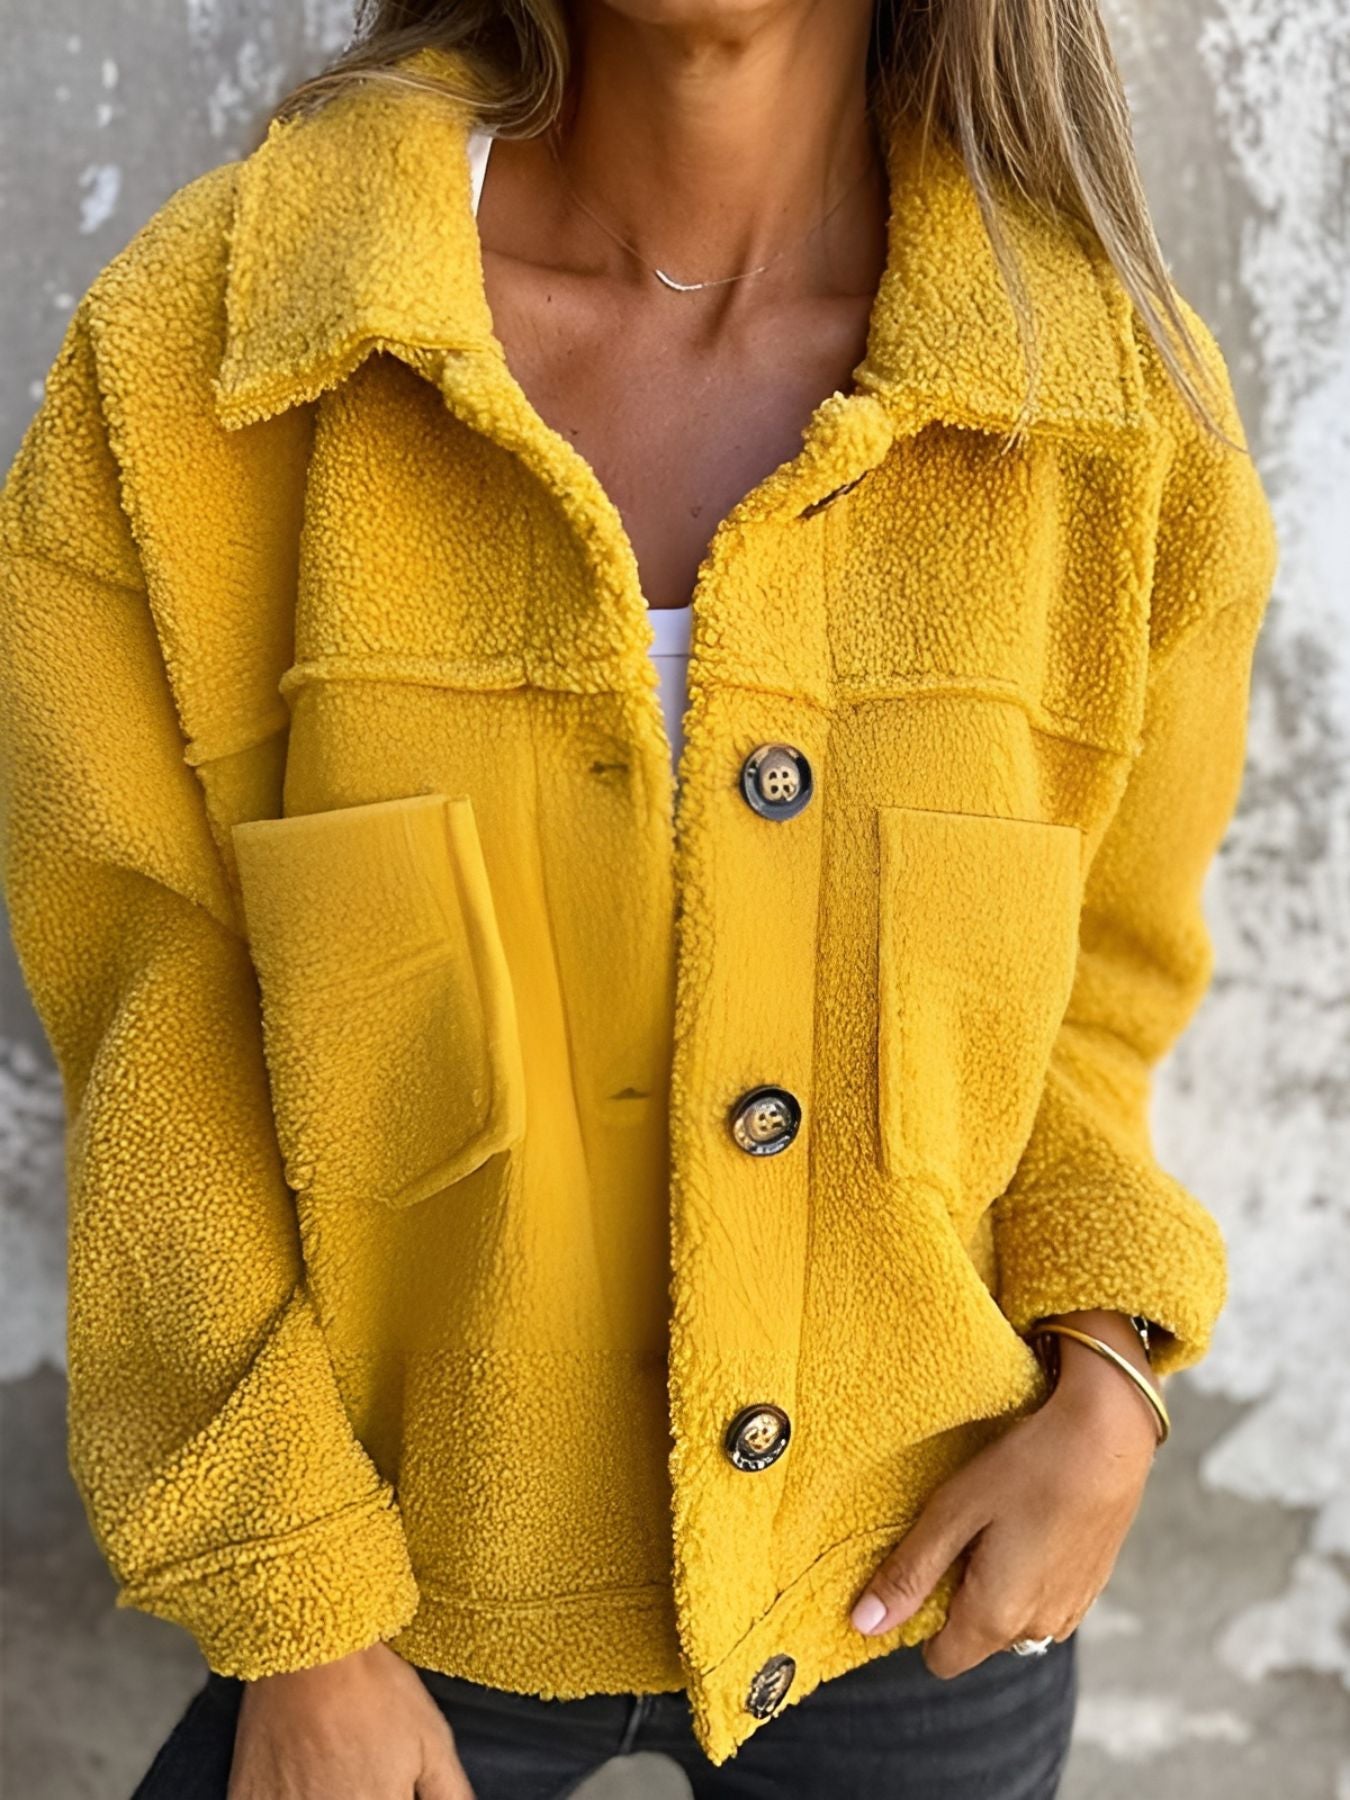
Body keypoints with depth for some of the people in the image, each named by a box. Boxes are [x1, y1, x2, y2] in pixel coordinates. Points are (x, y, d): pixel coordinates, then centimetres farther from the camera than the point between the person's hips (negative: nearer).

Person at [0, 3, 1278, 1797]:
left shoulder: (1127, 407, -14)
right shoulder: (199, 358, -17)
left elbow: (1086, 977, 3)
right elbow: (163, 1052, -11)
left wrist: (1106, 1383, -11)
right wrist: (292, 1631, -7)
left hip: (915, 1574, 2)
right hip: (424, 1573, -1)